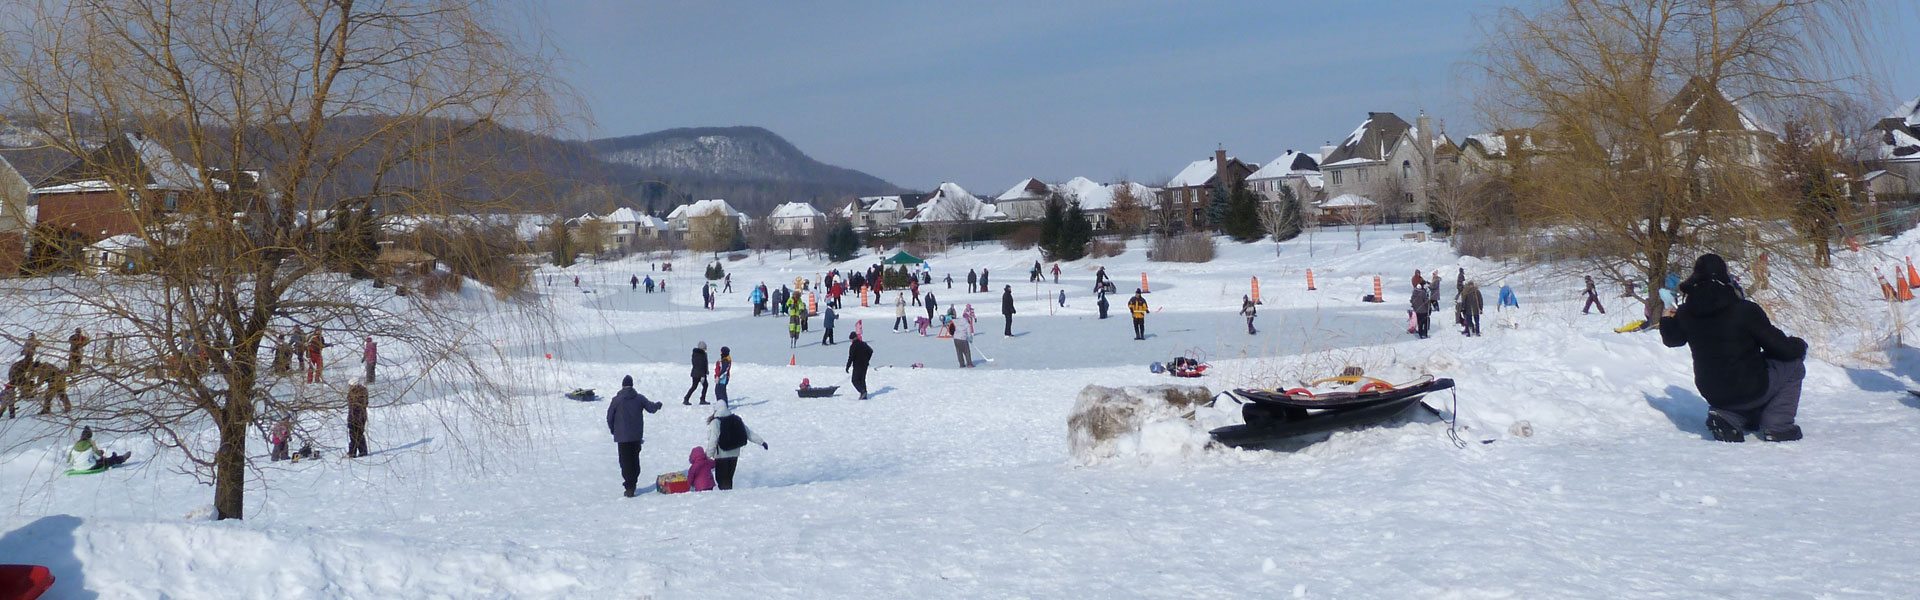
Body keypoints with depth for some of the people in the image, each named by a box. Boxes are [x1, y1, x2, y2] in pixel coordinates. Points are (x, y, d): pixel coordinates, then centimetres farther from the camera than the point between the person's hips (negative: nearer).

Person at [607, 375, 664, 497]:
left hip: (622, 436, -3)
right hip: (637, 436, 3)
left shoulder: (616, 400, -9)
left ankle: (629, 487, -7)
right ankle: (632, 484, 23)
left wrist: (612, 430, 14)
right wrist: (658, 405, 30)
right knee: (635, 459, 17)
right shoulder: (639, 398, -2)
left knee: (625, 461, 0)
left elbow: (609, 417, -3)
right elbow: (651, 408, 7)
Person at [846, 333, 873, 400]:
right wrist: (867, 360, 24)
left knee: (855, 380, 1)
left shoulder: (853, 346, -15)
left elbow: (851, 357, -17)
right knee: (862, 379, 16)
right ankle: (864, 395, 13)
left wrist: (847, 367, -10)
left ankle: (862, 391, -18)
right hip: (865, 365, 7)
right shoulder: (864, 344, 5)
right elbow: (871, 351, 16)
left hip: (857, 366, -7)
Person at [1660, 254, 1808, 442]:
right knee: (1793, 364, 16)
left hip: (1712, 394, 6)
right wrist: (1799, 345, 11)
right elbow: (1780, 347, -11)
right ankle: (1777, 426, 9)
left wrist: (1666, 319, 37)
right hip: (1749, 390, -6)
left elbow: (1672, 339, 16)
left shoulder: (1685, 313, -6)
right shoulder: (1745, 310, -20)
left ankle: (1726, 415, 10)